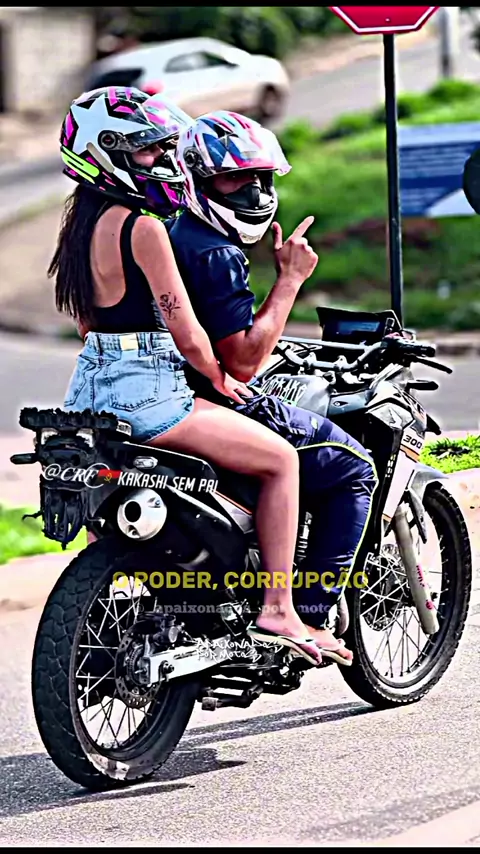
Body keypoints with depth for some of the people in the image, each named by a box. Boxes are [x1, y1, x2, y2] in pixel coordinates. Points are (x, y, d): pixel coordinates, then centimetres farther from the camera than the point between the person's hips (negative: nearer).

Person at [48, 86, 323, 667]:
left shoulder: (84, 221, 13)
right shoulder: (143, 227, -16)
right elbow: (186, 334, -15)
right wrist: (219, 379, 5)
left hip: (91, 389, 10)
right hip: (145, 395, -10)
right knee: (280, 459, -1)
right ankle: (277, 611, -4)